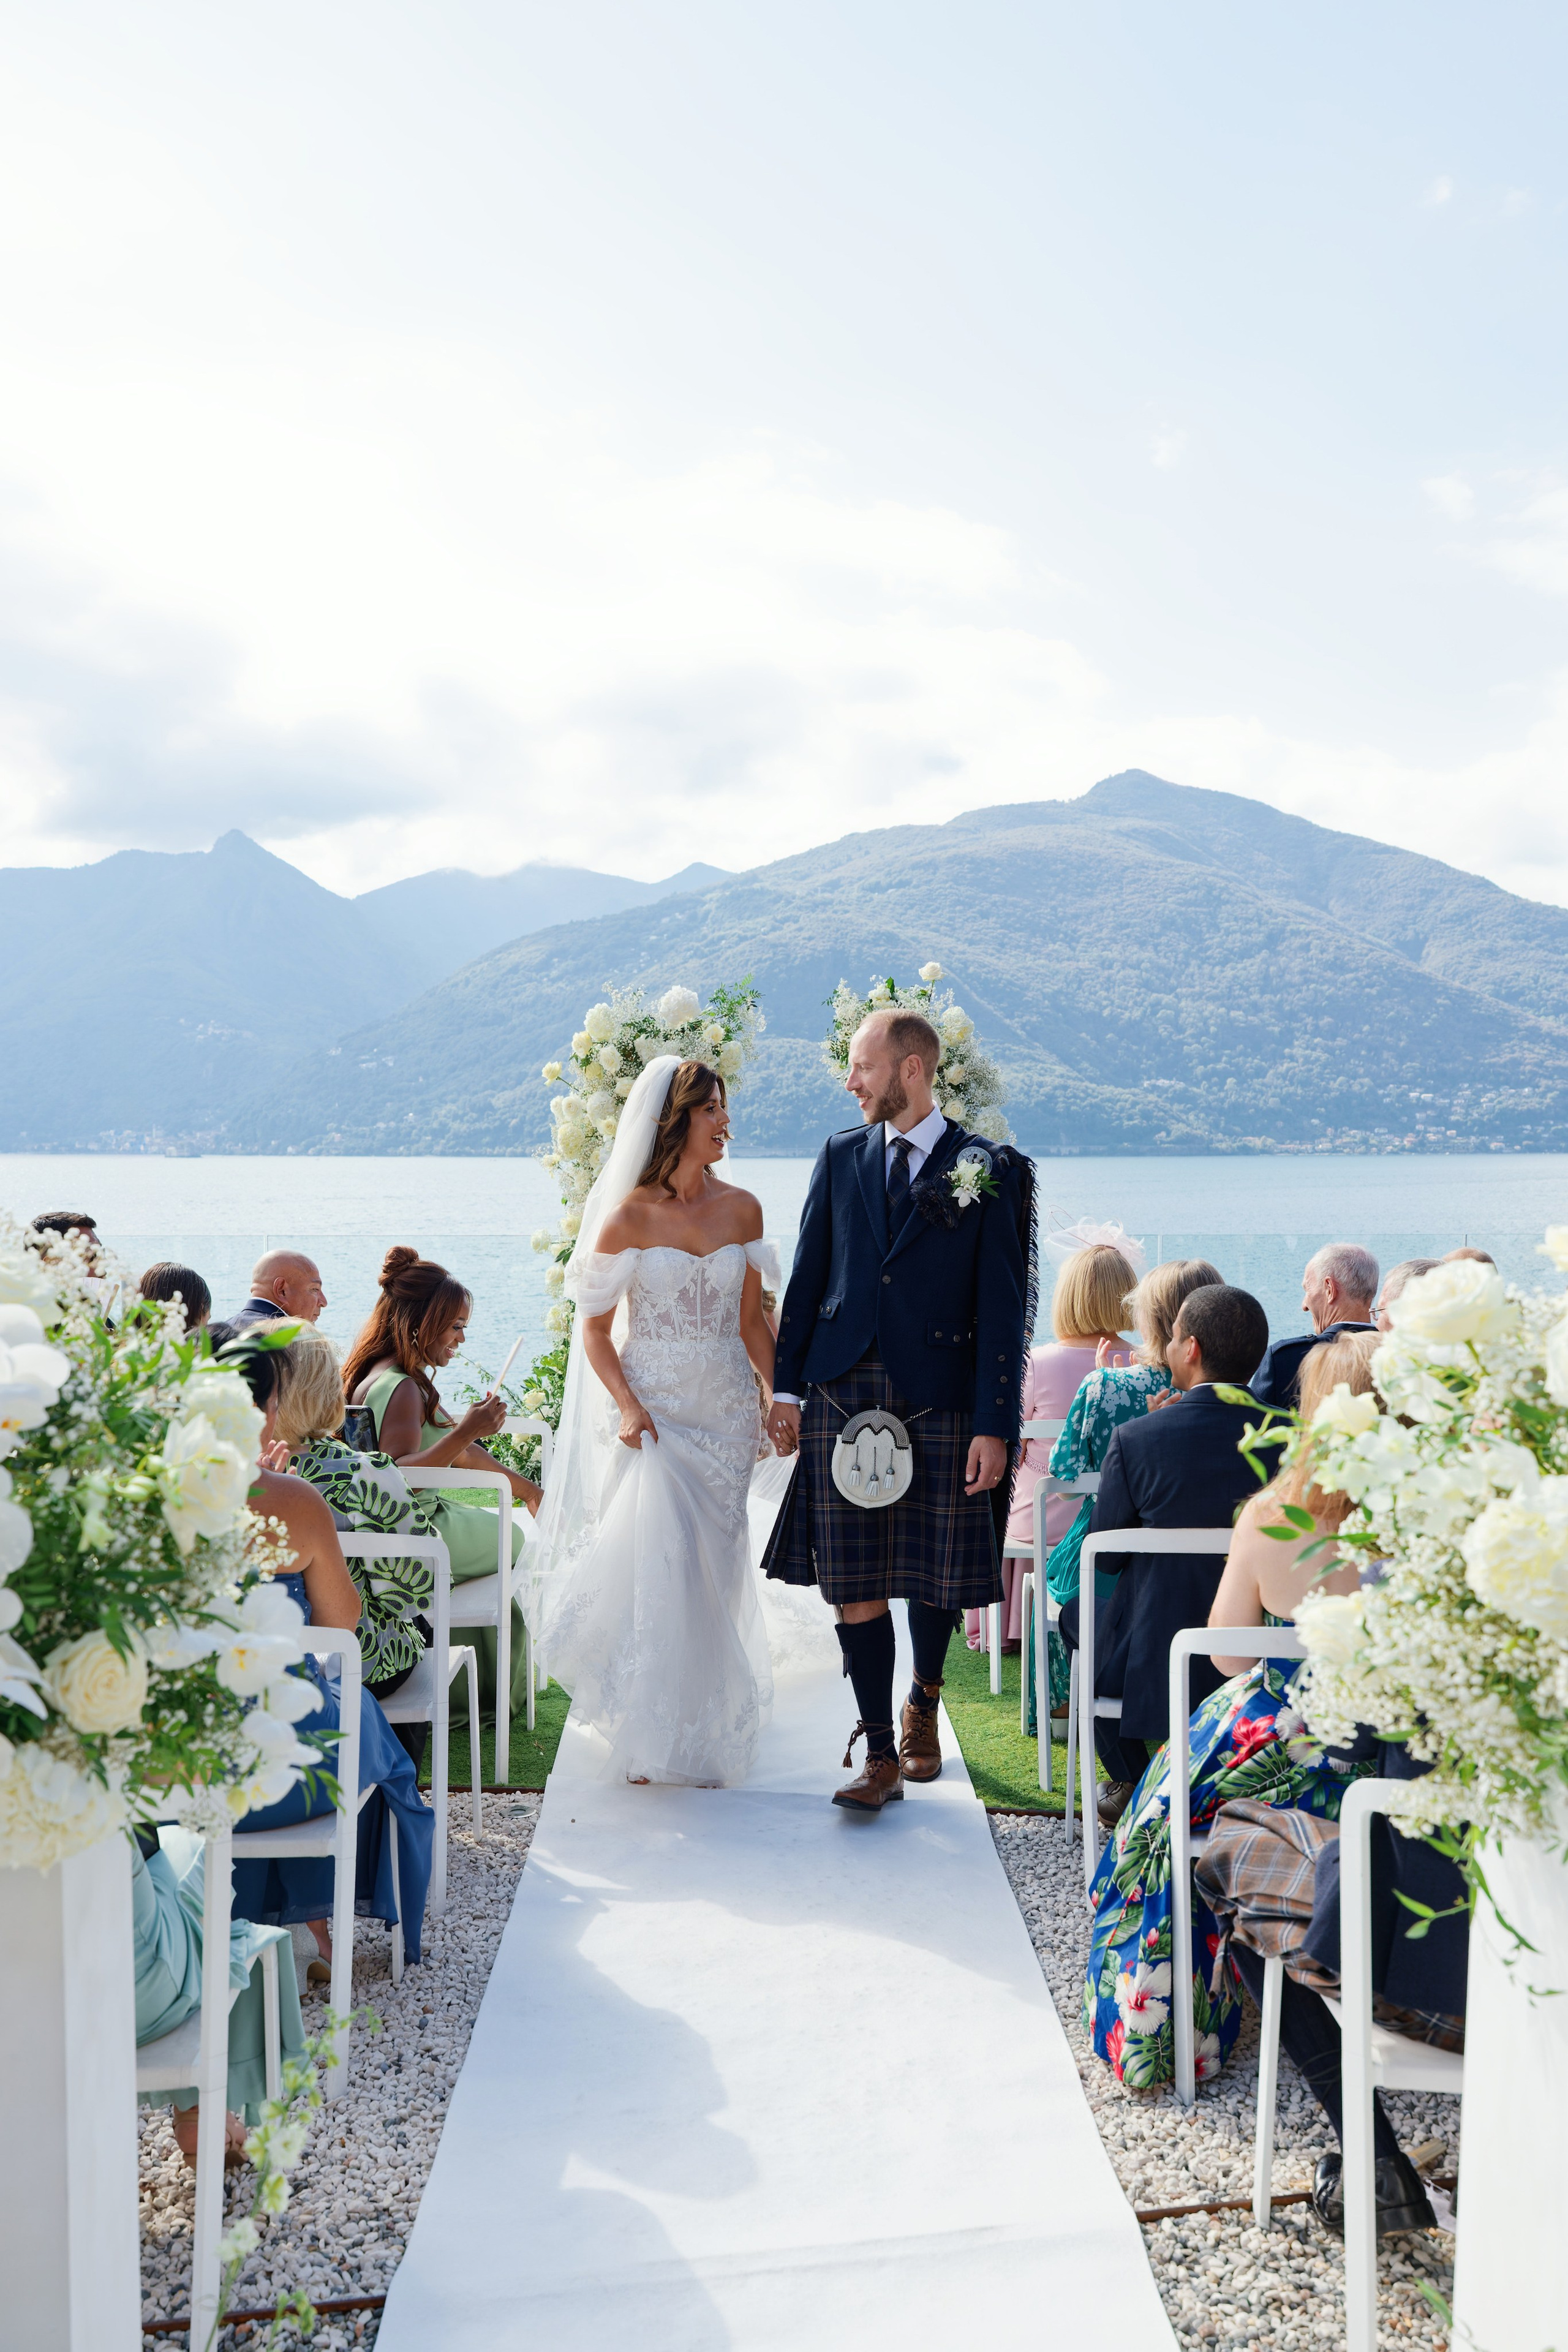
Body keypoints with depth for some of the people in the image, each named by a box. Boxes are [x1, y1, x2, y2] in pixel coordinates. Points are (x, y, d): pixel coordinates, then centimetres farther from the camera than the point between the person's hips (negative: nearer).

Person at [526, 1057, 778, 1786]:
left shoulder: (742, 1209, 5)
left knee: (710, 1571, 7)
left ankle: (706, 1732, 21)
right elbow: (594, 1326, -2)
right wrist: (626, 1405, -15)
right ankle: (655, 1735, 6)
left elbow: (752, 1321, 10)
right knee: (660, 1567, -10)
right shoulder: (628, 1216, -5)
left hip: (725, 1413, 3)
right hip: (653, 1411, -3)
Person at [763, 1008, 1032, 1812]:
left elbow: (1003, 1308, -4)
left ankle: (923, 1706, 36)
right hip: (842, 1398, 3)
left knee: (938, 1579, 8)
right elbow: (807, 1279, 12)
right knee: (855, 1586, 1)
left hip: (940, 1404, -2)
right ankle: (880, 1754, 12)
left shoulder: (991, 1170, -1)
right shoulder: (840, 1158, 10)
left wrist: (994, 1426, -10)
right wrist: (787, 1388, 7)